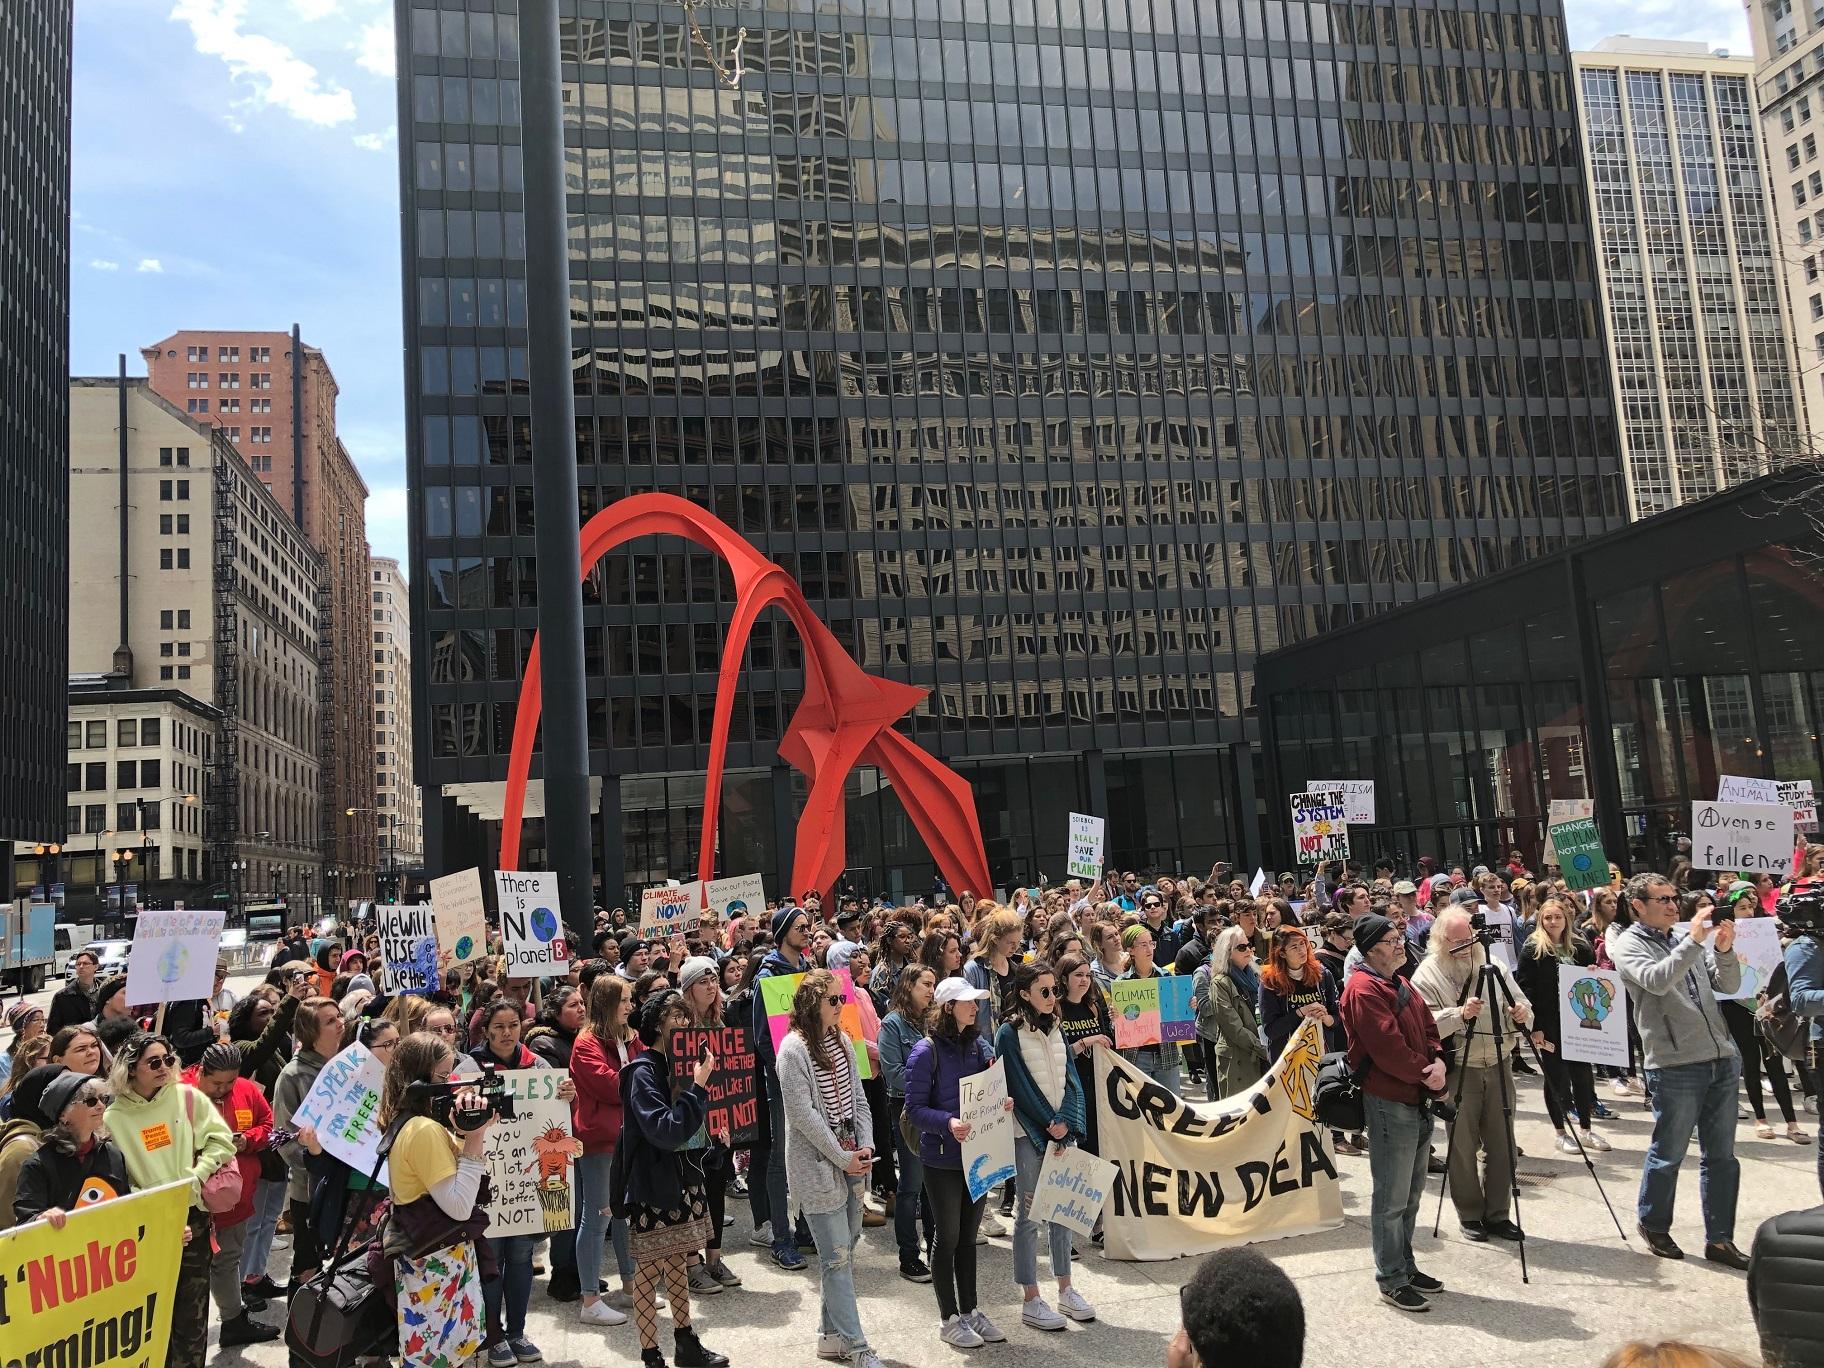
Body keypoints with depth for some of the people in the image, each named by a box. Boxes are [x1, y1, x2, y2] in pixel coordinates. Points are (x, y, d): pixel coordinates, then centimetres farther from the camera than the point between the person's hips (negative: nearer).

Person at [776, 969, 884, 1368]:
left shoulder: (841, 1041, 8)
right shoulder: (794, 1048, -15)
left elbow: (858, 1097, 11)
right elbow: (803, 1114, -17)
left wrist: (865, 1146, -2)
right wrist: (843, 1158, -15)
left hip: (850, 1158, 8)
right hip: (817, 1164, -8)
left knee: (846, 1249, 14)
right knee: (837, 1257, -4)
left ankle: (831, 1334, 27)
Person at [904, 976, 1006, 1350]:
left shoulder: (977, 1045, 3)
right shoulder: (926, 1052, -16)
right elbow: (915, 1108, -17)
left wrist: (1002, 1101, -8)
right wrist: (948, 1123, -32)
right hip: (942, 1158, -6)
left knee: (969, 1235, 17)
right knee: (948, 1237, 7)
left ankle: (970, 1310, 30)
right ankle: (950, 1319, 21)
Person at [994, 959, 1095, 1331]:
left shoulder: (1055, 1029, 9)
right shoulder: (1009, 1034, -10)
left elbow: (1070, 1080, 5)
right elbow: (1020, 1089, -12)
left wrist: (1066, 1123, -10)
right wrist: (1049, 1130, -11)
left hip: (1062, 1131, 6)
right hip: (1028, 1135, -6)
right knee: (1030, 1216, 0)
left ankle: (1065, 1290, 23)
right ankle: (1031, 1302, 7)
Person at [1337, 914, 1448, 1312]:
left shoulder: (1401, 986, 15)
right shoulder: (1364, 990, -16)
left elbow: (1428, 1029, 13)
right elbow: (1388, 1047, -22)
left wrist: (1438, 1062, -6)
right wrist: (1426, 1074, -11)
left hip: (1417, 1100, 10)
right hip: (1388, 1103, -10)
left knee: (1411, 1193, 19)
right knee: (1392, 1198, -1)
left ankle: (1405, 1266, 31)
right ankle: (1392, 1281, 8)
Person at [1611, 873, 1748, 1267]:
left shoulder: (1686, 940, 14)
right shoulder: (1628, 945, -5)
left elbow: (1729, 985, 8)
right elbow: (1656, 980, -24)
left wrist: (1724, 950, -9)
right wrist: (1694, 941, -27)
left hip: (1722, 1060, 6)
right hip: (1676, 1067, -6)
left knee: (1722, 1157, 10)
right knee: (1668, 1154, 5)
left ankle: (1719, 1239, 20)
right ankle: (1653, 1225, 25)